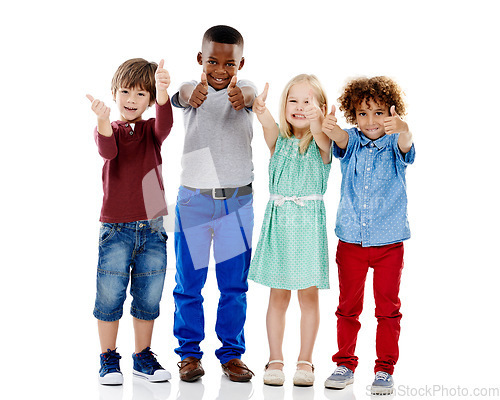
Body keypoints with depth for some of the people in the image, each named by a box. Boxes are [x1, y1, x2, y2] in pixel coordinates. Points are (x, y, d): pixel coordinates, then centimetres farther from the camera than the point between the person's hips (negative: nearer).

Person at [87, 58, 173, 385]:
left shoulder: (151, 130, 6)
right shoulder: (107, 130, 1)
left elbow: (165, 124, -19)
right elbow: (107, 151, -22)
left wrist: (163, 93, -39)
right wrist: (104, 121, -43)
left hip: (152, 227, 2)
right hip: (116, 229, -2)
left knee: (148, 299, 10)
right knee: (110, 297, 1)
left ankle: (143, 356, 26)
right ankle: (109, 359, 18)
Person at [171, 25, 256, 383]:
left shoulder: (244, 90, 1)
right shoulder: (192, 89, -1)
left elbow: (251, 94, -23)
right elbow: (182, 95, -25)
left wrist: (241, 95, -50)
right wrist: (193, 93, -52)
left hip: (238, 200, 1)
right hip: (194, 199, 0)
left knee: (235, 283, 7)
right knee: (188, 282, 6)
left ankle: (232, 352, 19)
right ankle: (189, 352, 18)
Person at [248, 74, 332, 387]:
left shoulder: (322, 143, -1)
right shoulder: (279, 141, 4)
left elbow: (321, 135, -26)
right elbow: (270, 129, -20)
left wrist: (316, 123, -49)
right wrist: (263, 115, -44)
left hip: (309, 222, -1)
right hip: (279, 221, 1)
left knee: (309, 293, 5)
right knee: (278, 294, 6)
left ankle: (305, 361, 18)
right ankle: (275, 360, 17)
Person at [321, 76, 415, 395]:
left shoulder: (394, 145, -3)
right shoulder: (352, 142, 1)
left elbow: (405, 142, -26)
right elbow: (341, 139, -21)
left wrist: (402, 129, -51)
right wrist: (330, 128, -46)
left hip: (389, 241, -1)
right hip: (351, 240, 1)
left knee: (388, 307, 6)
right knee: (348, 306, 10)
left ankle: (385, 369, 17)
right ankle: (345, 364, 24)